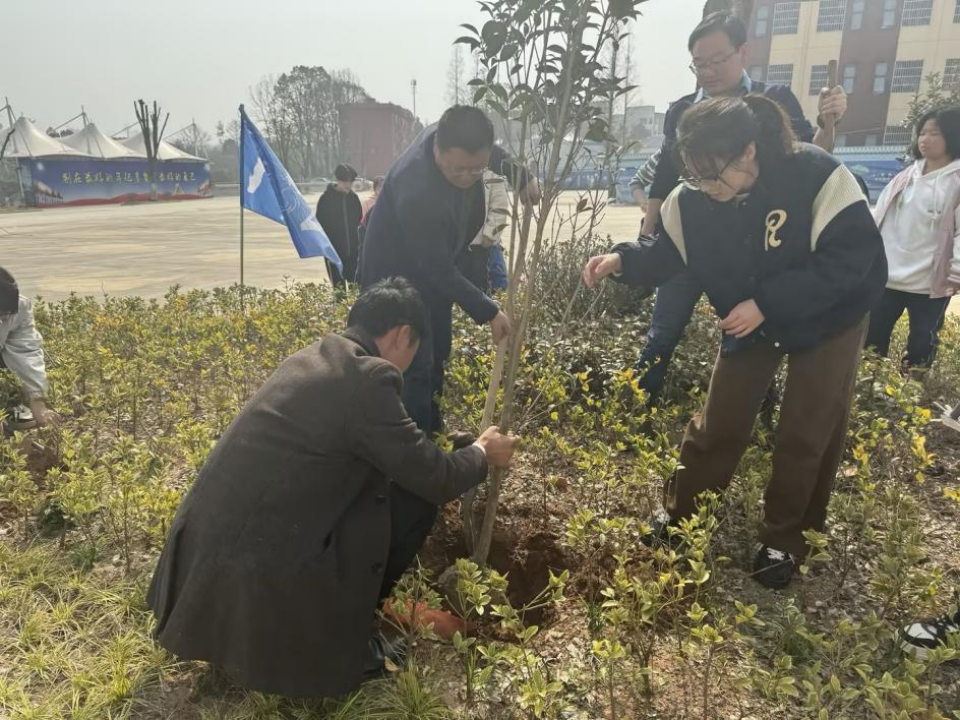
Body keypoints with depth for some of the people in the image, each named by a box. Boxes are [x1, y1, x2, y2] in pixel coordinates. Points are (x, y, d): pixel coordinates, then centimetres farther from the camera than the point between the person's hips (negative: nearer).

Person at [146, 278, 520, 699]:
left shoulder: (312, 358, 12)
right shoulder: (369, 377, -16)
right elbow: (435, 479, -9)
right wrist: (483, 454, 12)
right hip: (258, 567, -9)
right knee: (410, 499, 0)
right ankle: (337, 643, 13)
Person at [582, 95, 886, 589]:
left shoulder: (817, 177, -32)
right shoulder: (692, 199, -21)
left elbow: (851, 259, -29)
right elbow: (665, 253, -7)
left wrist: (766, 303, -34)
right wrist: (621, 260, -28)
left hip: (830, 318, -2)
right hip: (752, 322, 3)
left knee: (806, 435, 5)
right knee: (717, 424, 6)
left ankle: (786, 540, 25)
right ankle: (677, 516, 25)